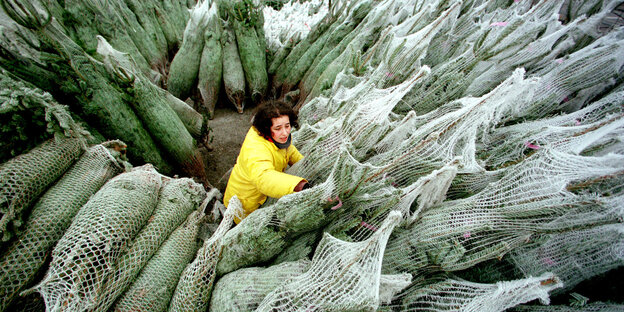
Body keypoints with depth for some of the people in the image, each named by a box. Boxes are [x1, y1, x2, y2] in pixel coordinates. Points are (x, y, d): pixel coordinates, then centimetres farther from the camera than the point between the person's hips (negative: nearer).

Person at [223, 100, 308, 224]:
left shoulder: (278, 136, -15)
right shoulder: (255, 149, -43)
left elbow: (288, 150, 9)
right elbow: (264, 177, -62)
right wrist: (302, 186, -74)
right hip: (245, 204, -7)